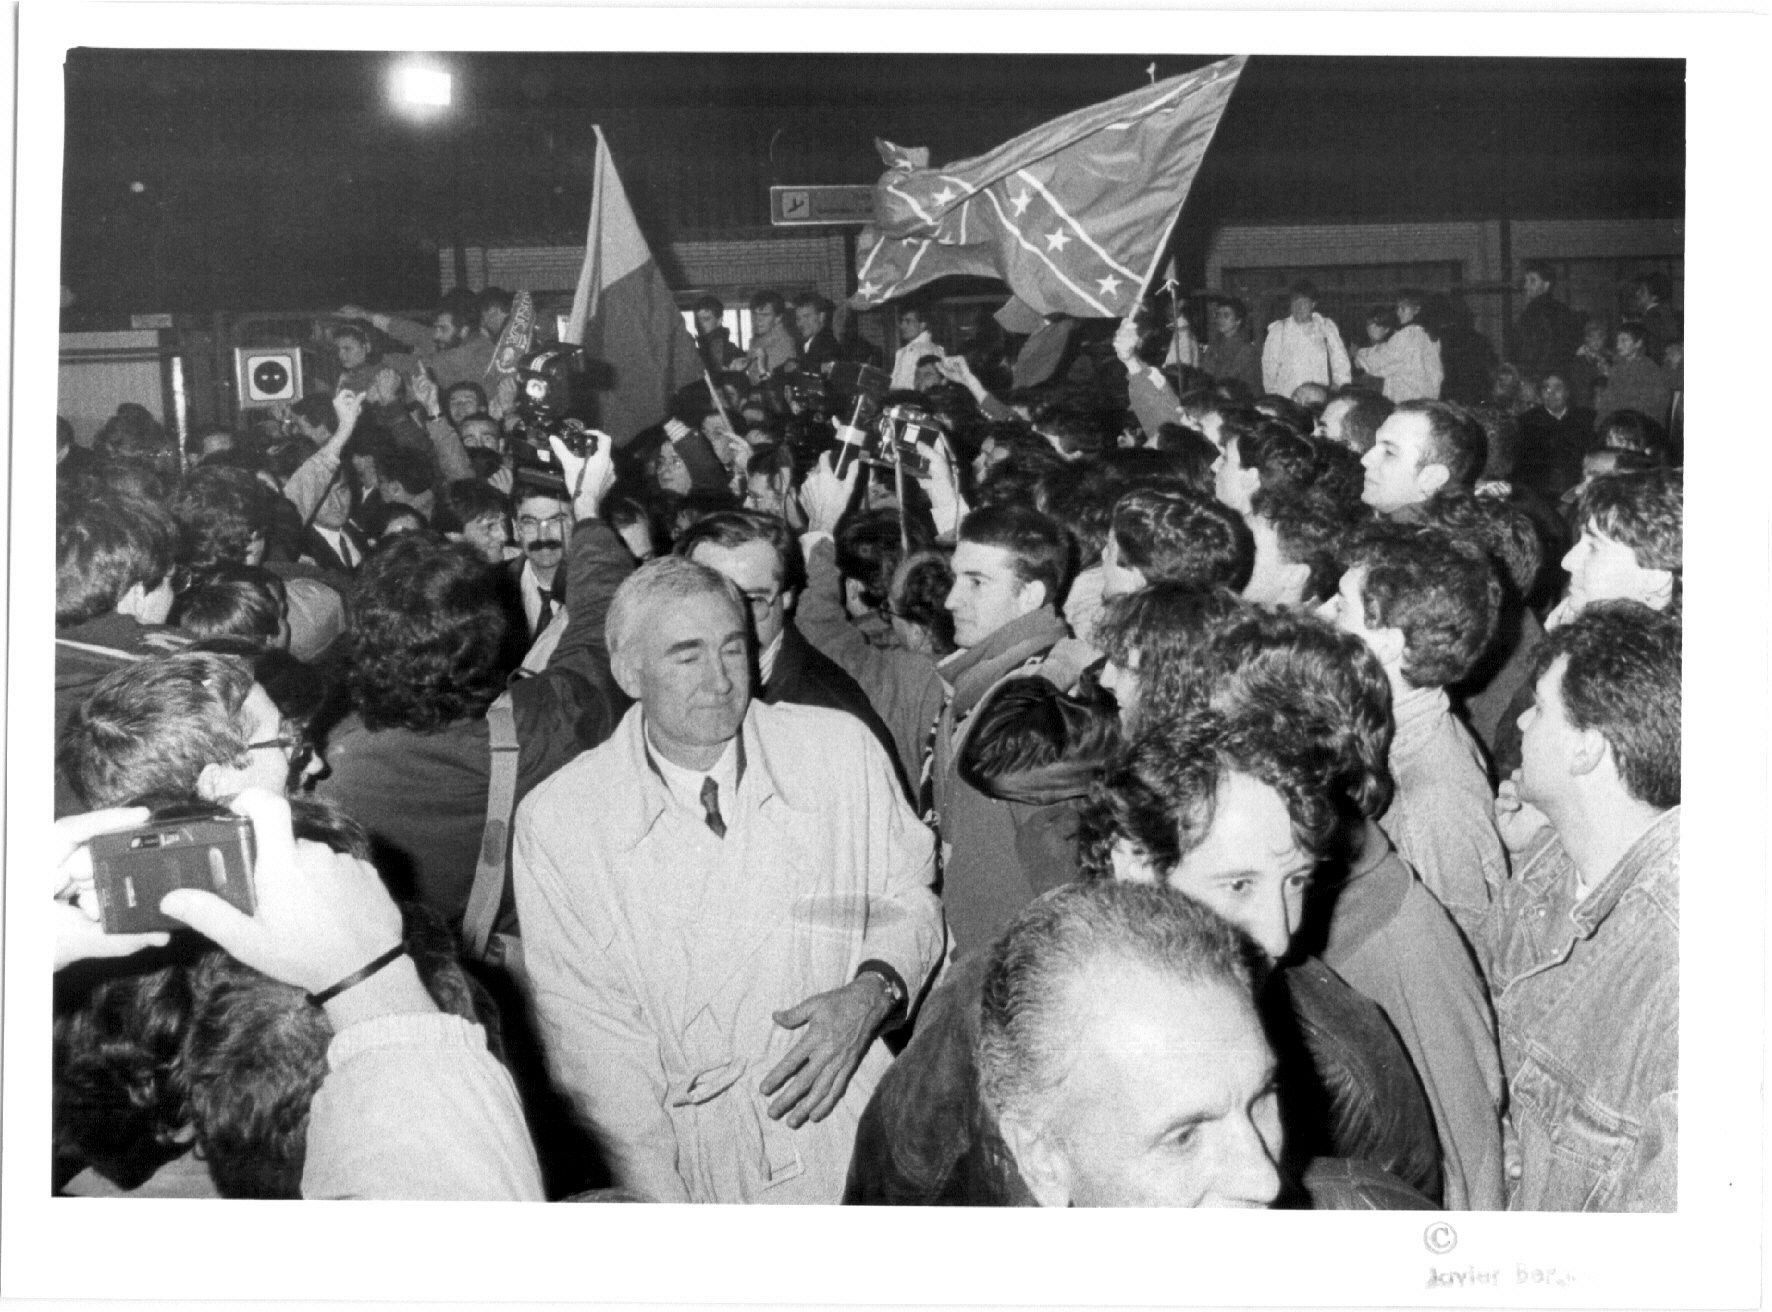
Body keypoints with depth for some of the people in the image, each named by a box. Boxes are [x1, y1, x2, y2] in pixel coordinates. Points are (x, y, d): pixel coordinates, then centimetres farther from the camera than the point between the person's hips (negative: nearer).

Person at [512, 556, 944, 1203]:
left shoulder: (841, 749, -1)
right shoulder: (555, 820, -5)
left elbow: (911, 897, 12)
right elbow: (587, 1044, -6)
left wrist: (872, 991, -9)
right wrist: (679, 1229, -14)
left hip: (847, 1147, 0)